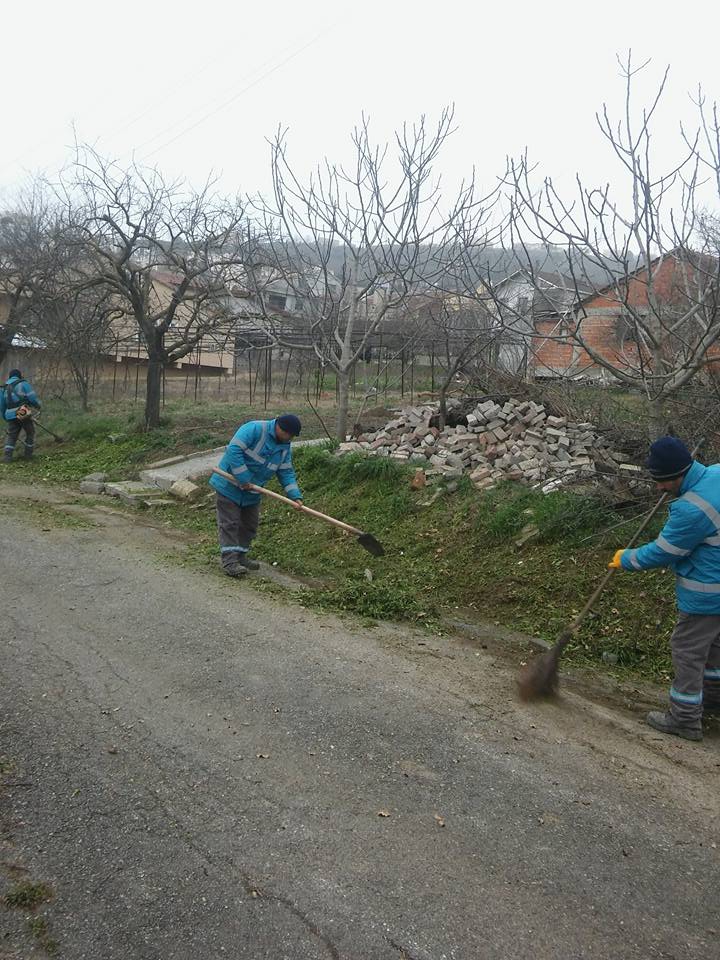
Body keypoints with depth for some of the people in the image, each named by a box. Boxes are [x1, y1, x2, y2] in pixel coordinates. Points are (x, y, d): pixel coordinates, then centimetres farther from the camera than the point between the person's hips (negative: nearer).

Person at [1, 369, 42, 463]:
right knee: (30, 433, 15)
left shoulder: (4, 388, 17)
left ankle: (7, 456, 0)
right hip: (24, 413, -4)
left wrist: (5, 418, 29)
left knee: (11, 436, 13)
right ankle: (28, 454, 19)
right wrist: (38, 405, 10)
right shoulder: (23, 384, 1)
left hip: (11, 415, 4)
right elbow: (32, 397, -8)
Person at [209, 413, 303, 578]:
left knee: (249, 525, 13)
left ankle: (240, 556, 26)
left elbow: (287, 473, 2)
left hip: (251, 493, 8)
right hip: (229, 485, -8)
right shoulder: (254, 429, -23)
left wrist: (296, 497, -12)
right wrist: (244, 479, -30)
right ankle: (229, 561, -4)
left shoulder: (284, 447, 0)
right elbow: (234, 450, -30)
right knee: (229, 523, -6)